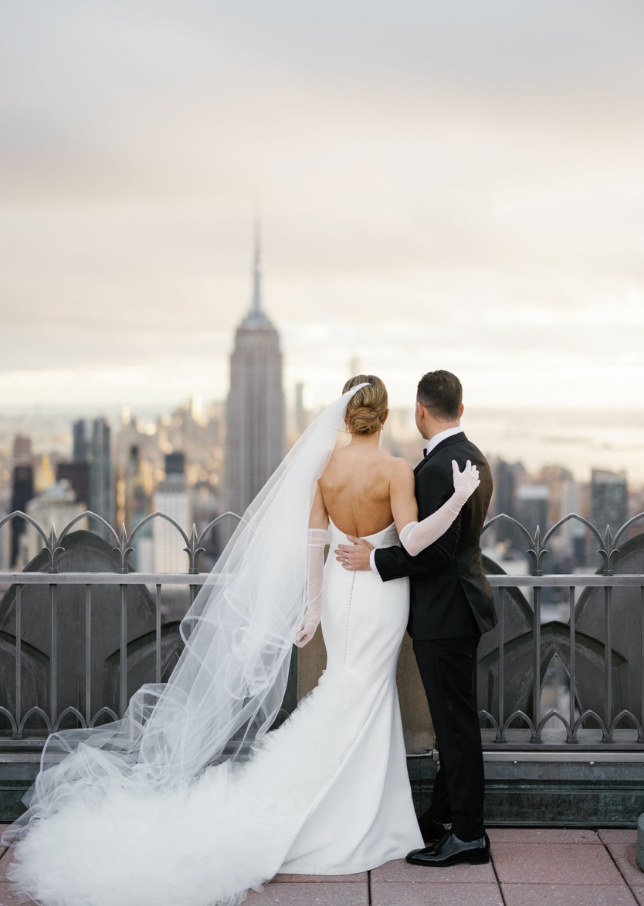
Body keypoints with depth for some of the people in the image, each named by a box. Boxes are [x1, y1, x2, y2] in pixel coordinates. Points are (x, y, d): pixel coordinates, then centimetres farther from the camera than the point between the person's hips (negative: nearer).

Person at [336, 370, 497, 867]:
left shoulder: (438, 467, -21)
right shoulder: (474, 458, 11)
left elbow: (435, 549, -24)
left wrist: (375, 559, -16)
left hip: (444, 613, -10)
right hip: (461, 605, 10)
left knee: (456, 722, -2)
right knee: (454, 718, 17)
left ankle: (468, 834, 6)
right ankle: (444, 816, 28)